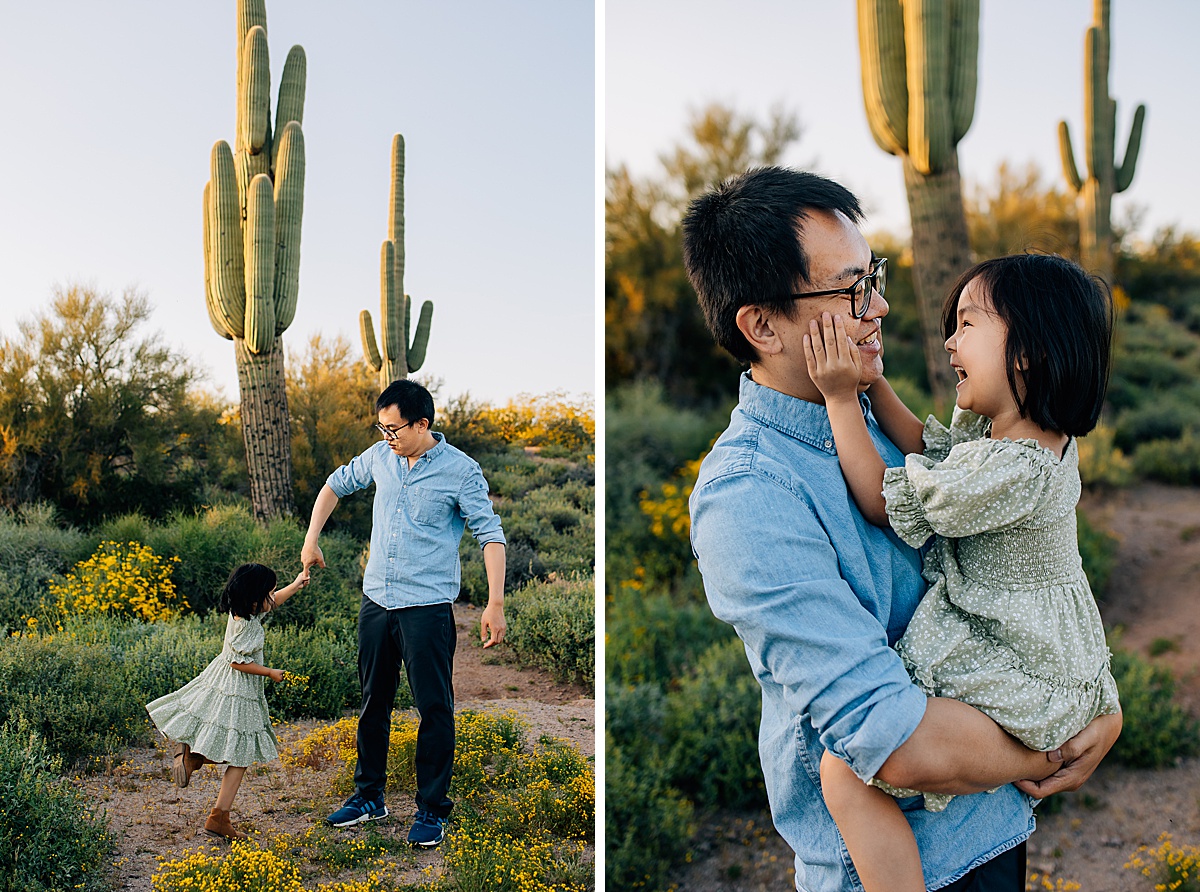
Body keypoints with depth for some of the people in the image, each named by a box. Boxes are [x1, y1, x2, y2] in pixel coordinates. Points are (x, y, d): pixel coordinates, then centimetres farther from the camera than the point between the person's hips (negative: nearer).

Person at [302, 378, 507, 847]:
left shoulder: (460, 471, -10)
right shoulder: (380, 456, 5)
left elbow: (490, 535, -10)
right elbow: (336, 484, 22)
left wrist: (495, 604, -17)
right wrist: (311, 539, 18)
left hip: (427, 607, -5)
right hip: (376, 600, 6)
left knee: (434, 709, -1)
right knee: (373, 702, 15)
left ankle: (432, 809, 12)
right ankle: (369, 796, 30)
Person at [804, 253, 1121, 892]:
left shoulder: (1014, 468, -29)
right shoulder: (1005, 428, 1)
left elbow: (885, 503, -19)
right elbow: (930, 449, 16)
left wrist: (841, 396, -15)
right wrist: (873, 382, 6)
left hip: (1027, 679, -10)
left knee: (847, 768, -18)